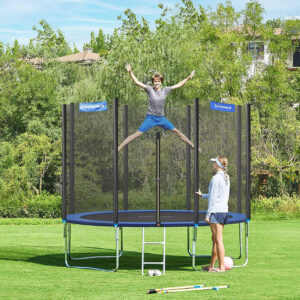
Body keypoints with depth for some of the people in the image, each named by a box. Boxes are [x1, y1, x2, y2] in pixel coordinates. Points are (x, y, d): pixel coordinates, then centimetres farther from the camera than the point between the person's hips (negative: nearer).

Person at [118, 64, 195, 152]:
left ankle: (193, 146, 19)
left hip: (162, 118, 3)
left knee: (177, 132, 6)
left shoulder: (165, 90, 2)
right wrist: (130, 72, -28)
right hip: (151, 118, -3)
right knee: (136, 134, -10)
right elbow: (137, 82, -15)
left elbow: (178, 85, 11)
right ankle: (118, 148, -9)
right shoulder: (150, 89, -7)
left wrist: (188, 77, 12)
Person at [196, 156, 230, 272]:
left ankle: (221, 266, -2)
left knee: (218, 240, -4)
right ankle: (211, 265, 22)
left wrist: (208, 214, -11)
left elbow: (213, 198, -14)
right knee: (215, 239, 15)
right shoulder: (226, 177, 12)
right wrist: (203, 195, 31)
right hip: (224, 211, 9)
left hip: (216, 211, -9)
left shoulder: (216, 178, -13)